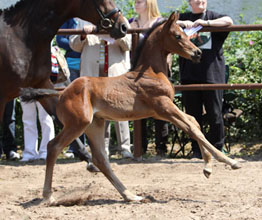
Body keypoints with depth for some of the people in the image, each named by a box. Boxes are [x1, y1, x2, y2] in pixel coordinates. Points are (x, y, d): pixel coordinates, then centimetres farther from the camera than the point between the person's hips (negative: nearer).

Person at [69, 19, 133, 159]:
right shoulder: (84, 22, 15)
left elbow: (127, 45, 5)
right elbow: (74, 45, 13)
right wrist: (83, 35, -6)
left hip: (116, 71, -1)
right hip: (93, 73, 1)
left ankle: (125, 147, -6)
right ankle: (103, 148, 6)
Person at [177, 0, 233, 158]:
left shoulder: (213, 17, 8)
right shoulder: (183, 18, 14)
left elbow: (229, 21, -10)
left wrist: (206, 23, -17)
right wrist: (182, 23, -10)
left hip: (212, 73, -2)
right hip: (189, 74, 2)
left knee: (215, 113, 0)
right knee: (193, 113, 6)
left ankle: (217, 148, 11)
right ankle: (197, 150, 14)